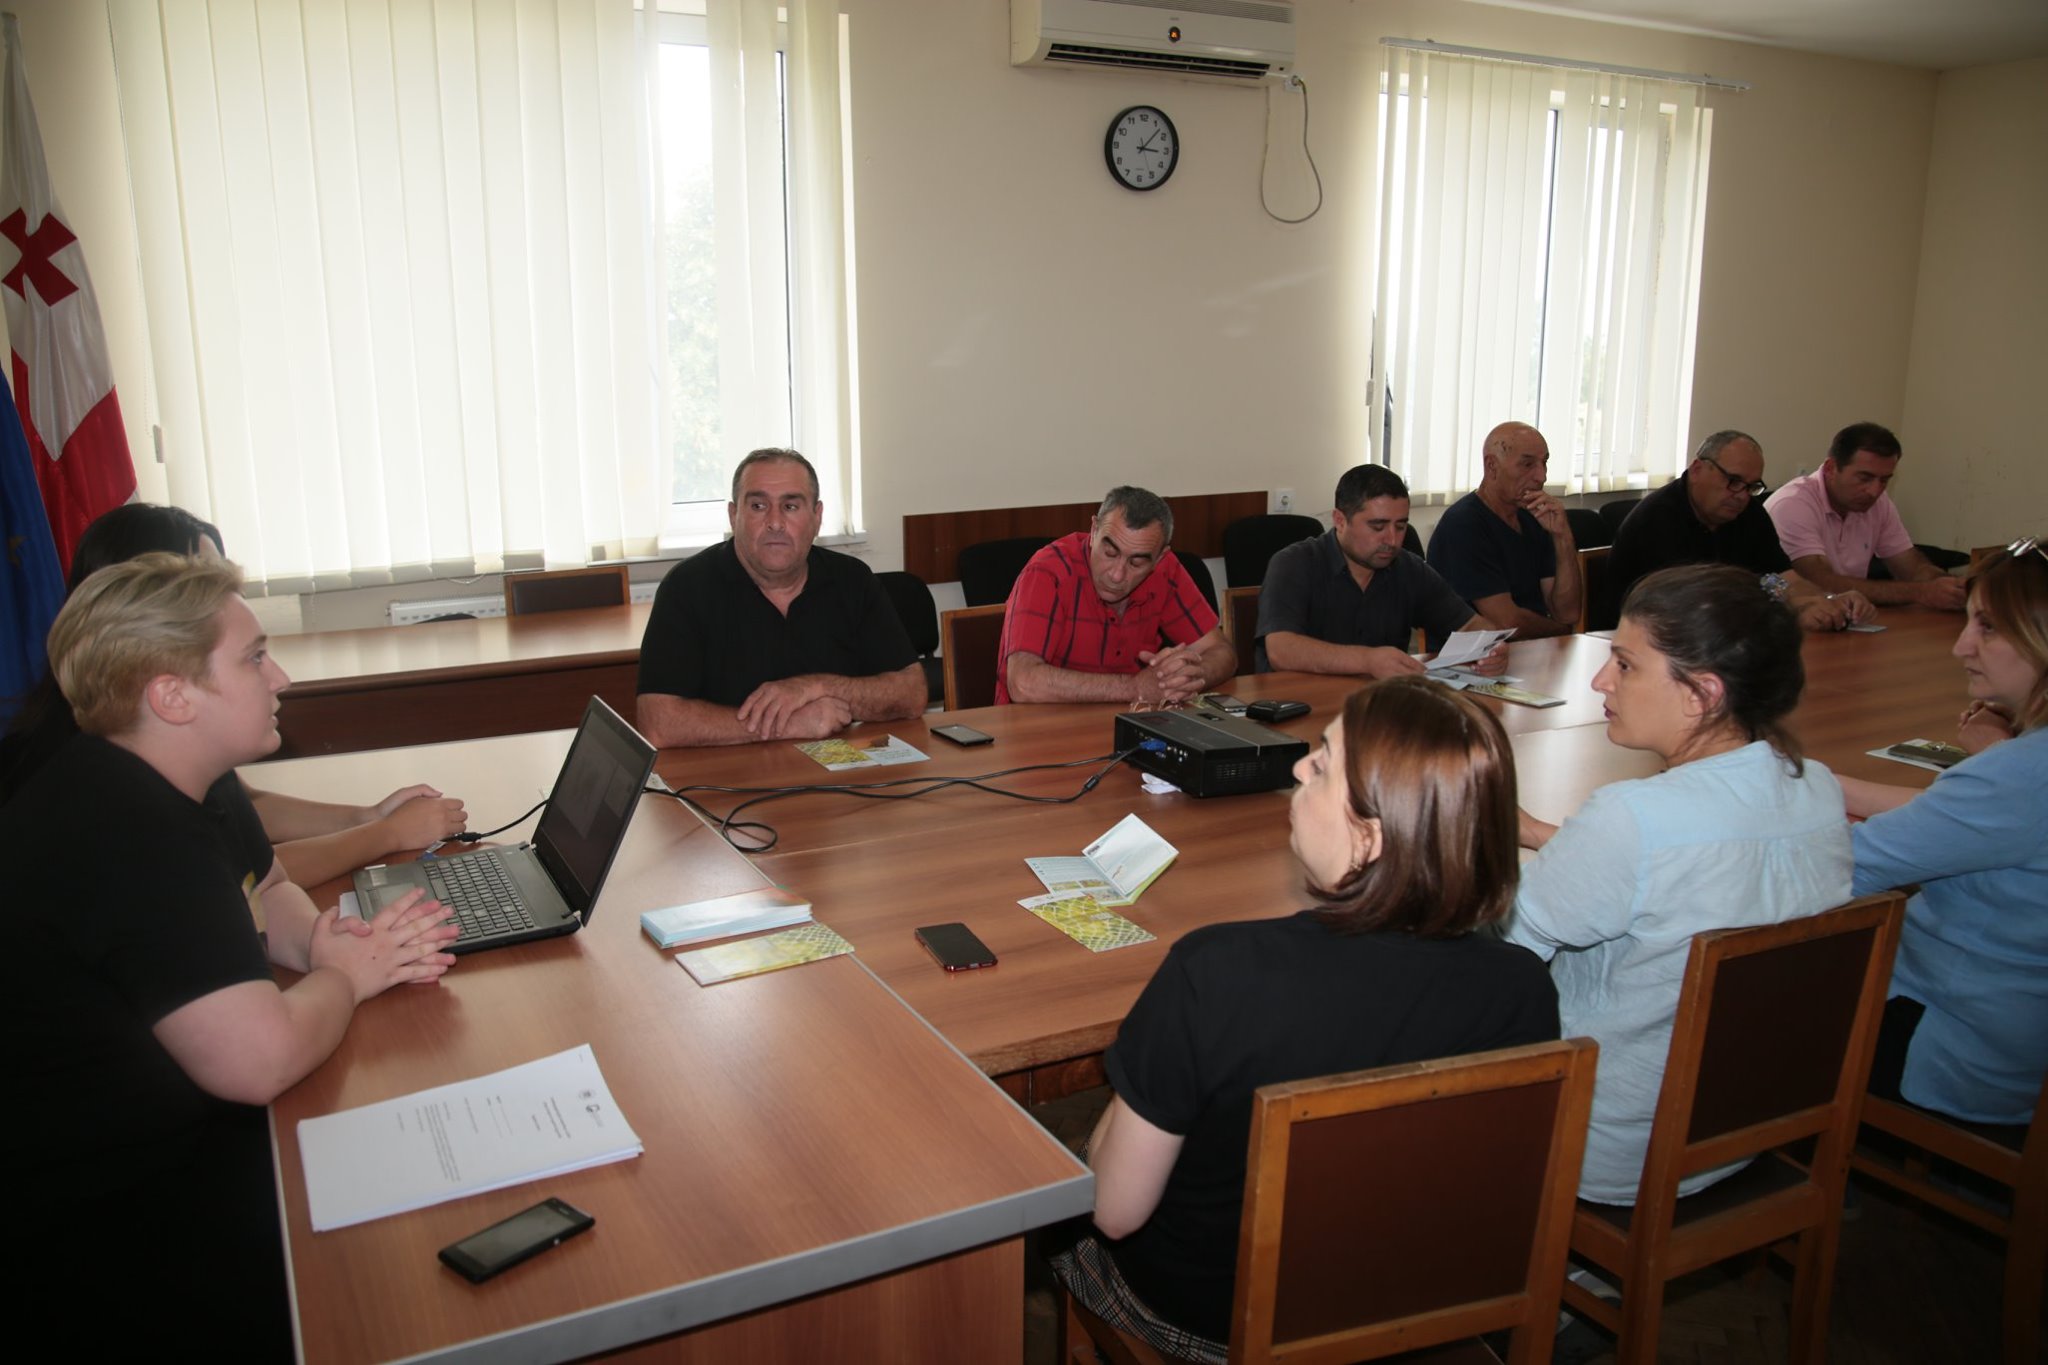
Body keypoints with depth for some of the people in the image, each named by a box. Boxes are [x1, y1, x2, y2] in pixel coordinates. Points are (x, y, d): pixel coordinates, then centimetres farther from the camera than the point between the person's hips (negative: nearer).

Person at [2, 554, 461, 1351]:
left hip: (189, 1124, 10)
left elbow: (265, 893, 18)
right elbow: (259, 1059, -36)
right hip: (114, 1218, -10)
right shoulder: (124, 834, -30)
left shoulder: (183, 780, 2)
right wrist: (344, 976, -14)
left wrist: (329, 945, -5)